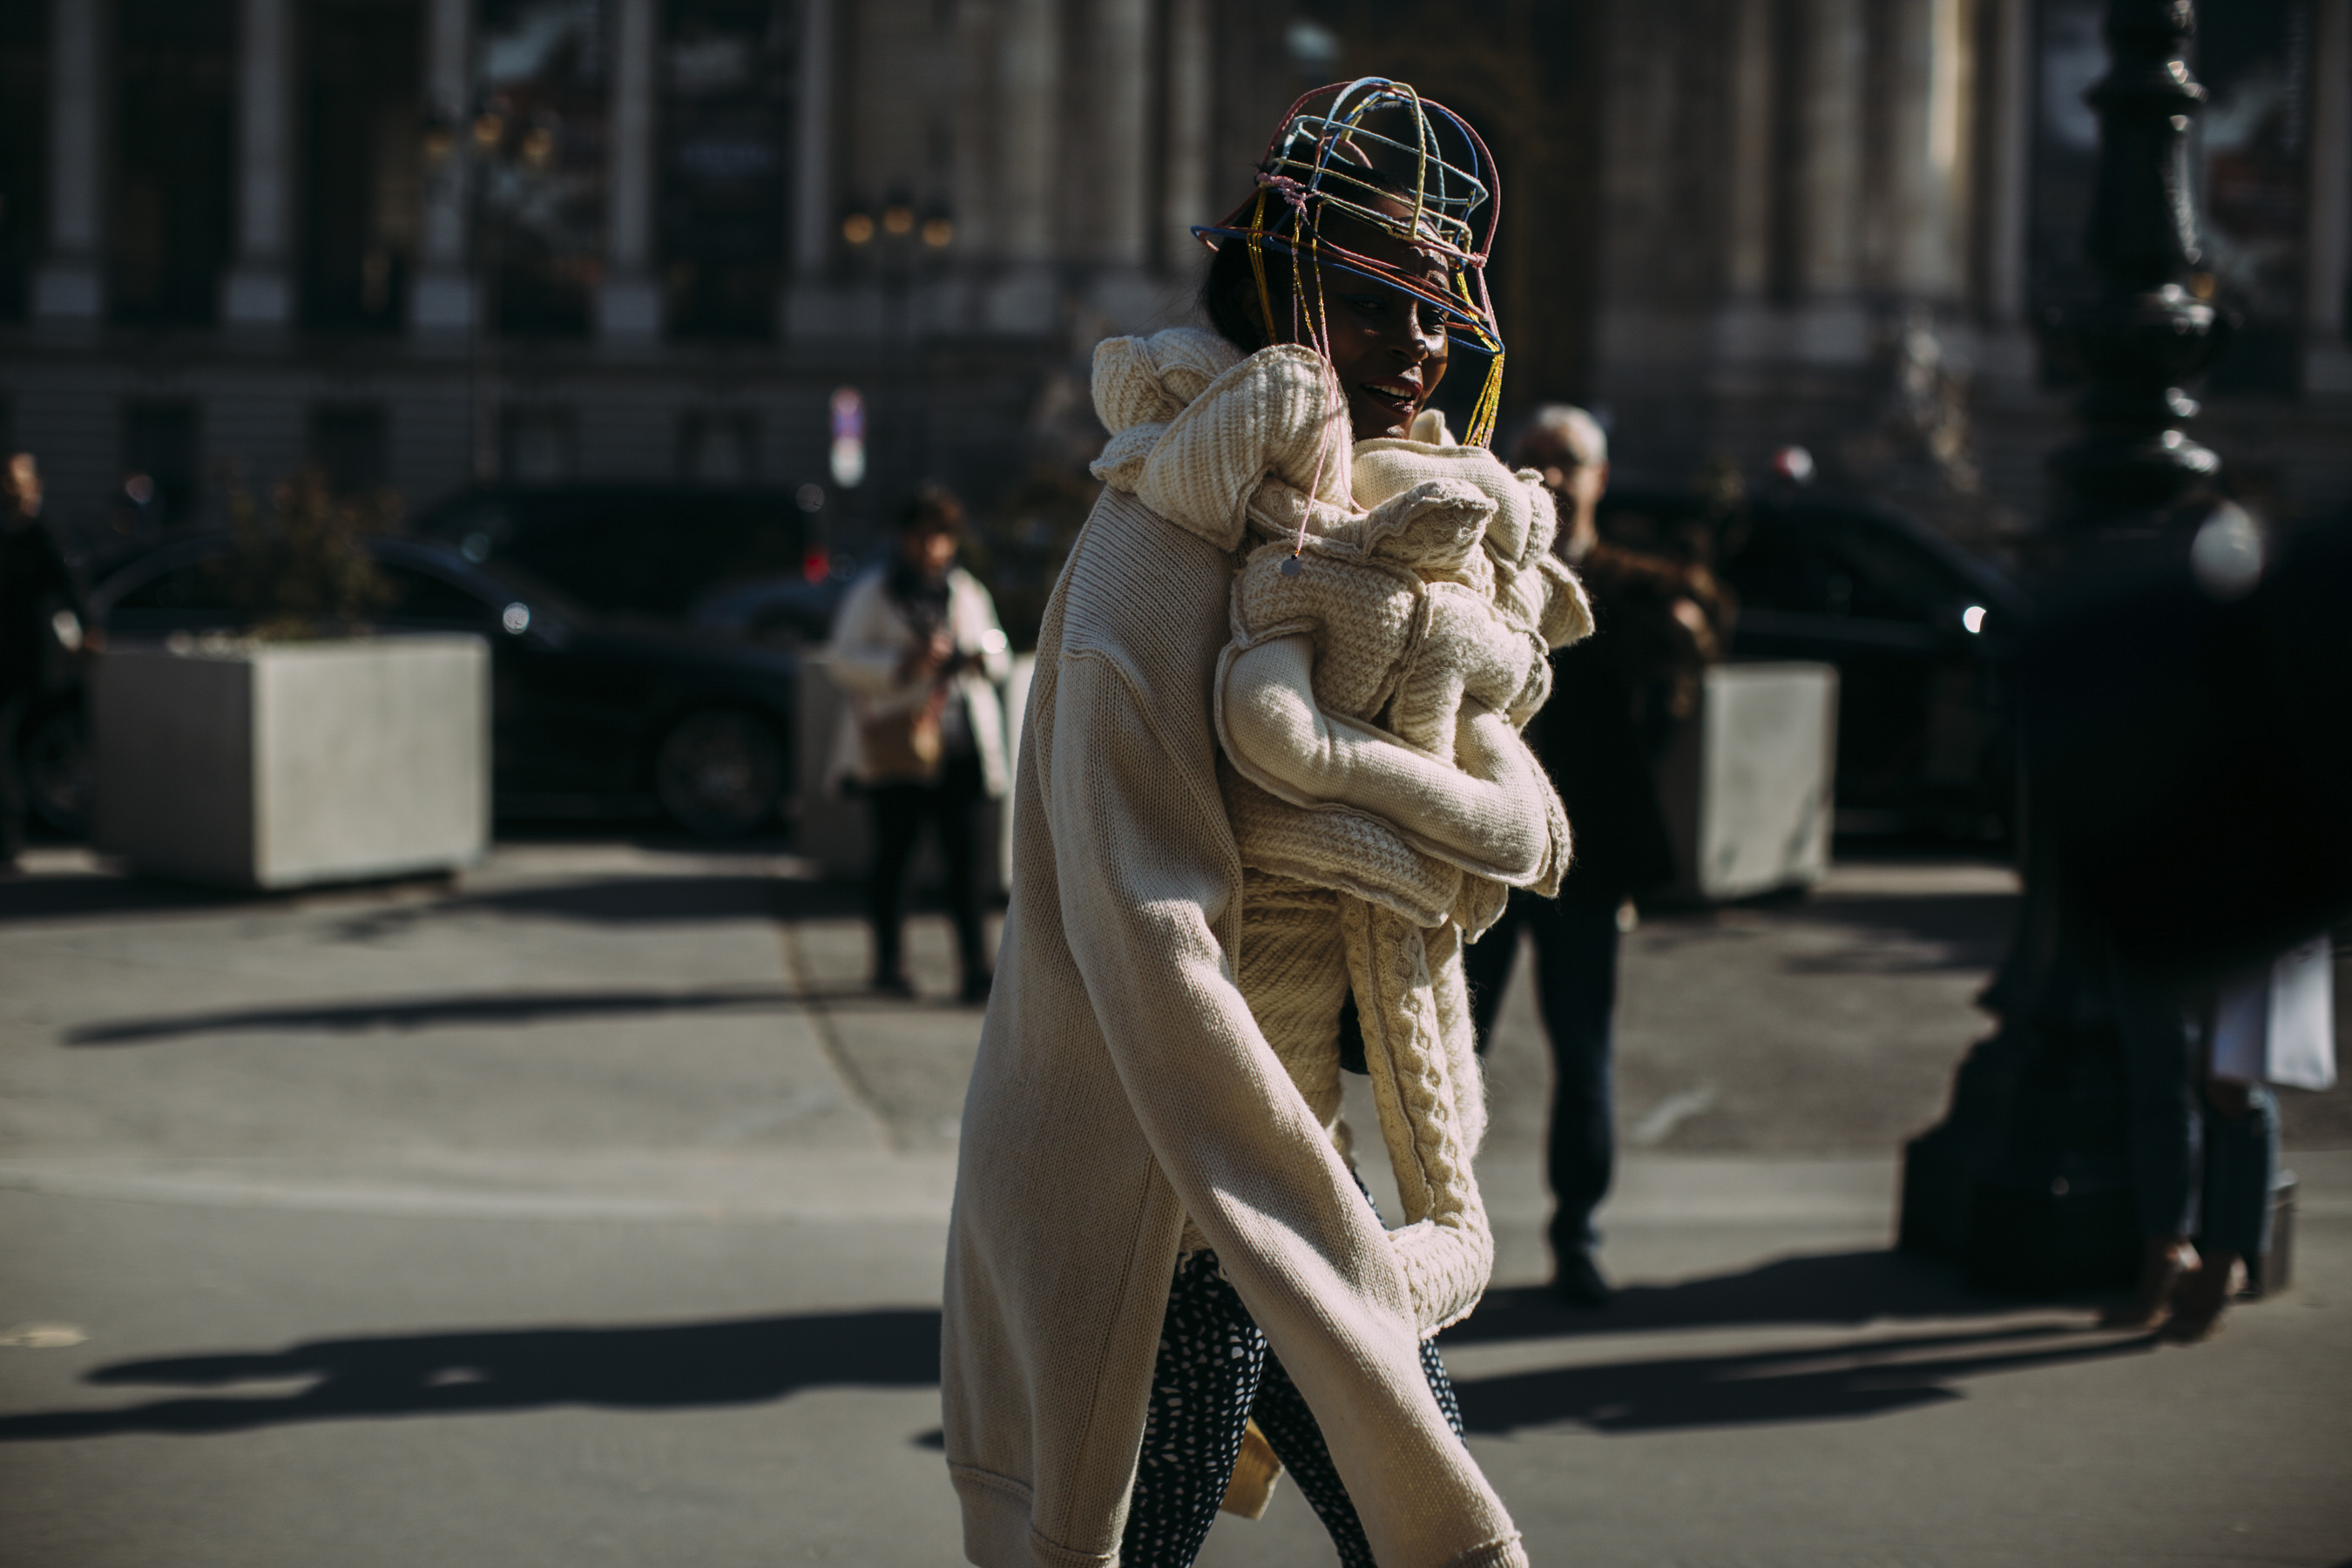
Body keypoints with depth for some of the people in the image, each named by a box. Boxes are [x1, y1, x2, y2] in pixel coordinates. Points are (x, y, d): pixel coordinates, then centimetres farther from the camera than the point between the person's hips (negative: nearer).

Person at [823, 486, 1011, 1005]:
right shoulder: (874, 592, 2)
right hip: (895, 743, -3)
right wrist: (903, 665, -18)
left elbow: (1000, 657, 21)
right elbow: (844, 660, -5)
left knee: (964, 854, -4)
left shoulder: (968, 592, 14)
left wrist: (983, 657, -4)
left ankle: (976, 966, -6)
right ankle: (889, 962, 12)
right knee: (894, 851, 2)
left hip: (961, 742, 3)